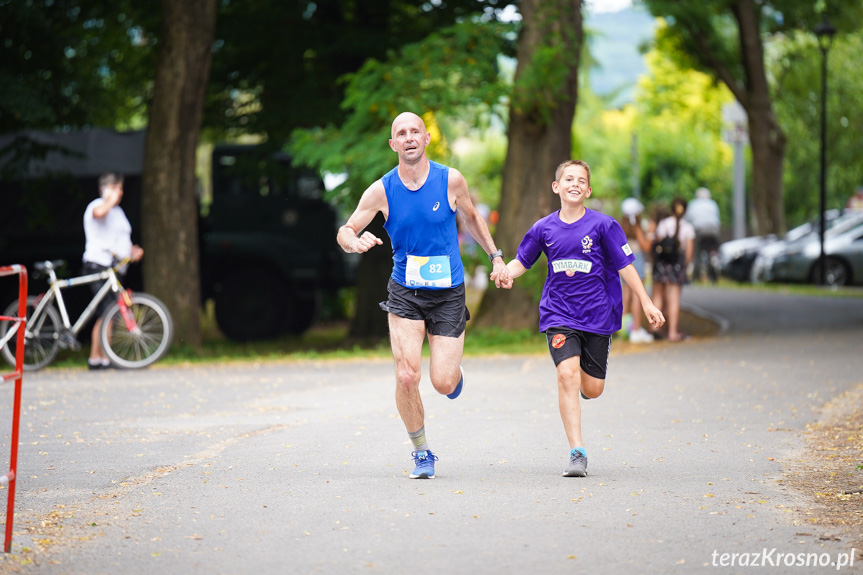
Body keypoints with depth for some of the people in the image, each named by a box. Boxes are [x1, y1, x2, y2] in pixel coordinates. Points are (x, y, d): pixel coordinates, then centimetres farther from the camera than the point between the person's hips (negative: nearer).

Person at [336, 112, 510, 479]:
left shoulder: (451, 180, -5)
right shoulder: (381, 190, -6)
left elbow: (471, 217, 14)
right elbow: (345, 232, -1)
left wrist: (496, 257, 14)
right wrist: (355, 241, -24)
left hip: (449, 294, 0)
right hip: (405, 294, 0)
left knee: (443, 384, -6)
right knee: (407, 377, -14)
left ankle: (455, 372, 34)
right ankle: (421, 453, 7)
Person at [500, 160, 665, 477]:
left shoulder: (603, 225, -4)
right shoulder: (544, 228, 1)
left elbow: (625, 265, 0)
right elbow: (521, 261, 13)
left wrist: (646, 303, -2)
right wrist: (507, 273, -9)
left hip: (597, 314, 0)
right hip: (559, 312, 0)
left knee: (592, 389, 1)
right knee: (567, 373, -19)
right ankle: (577, 453, -17)